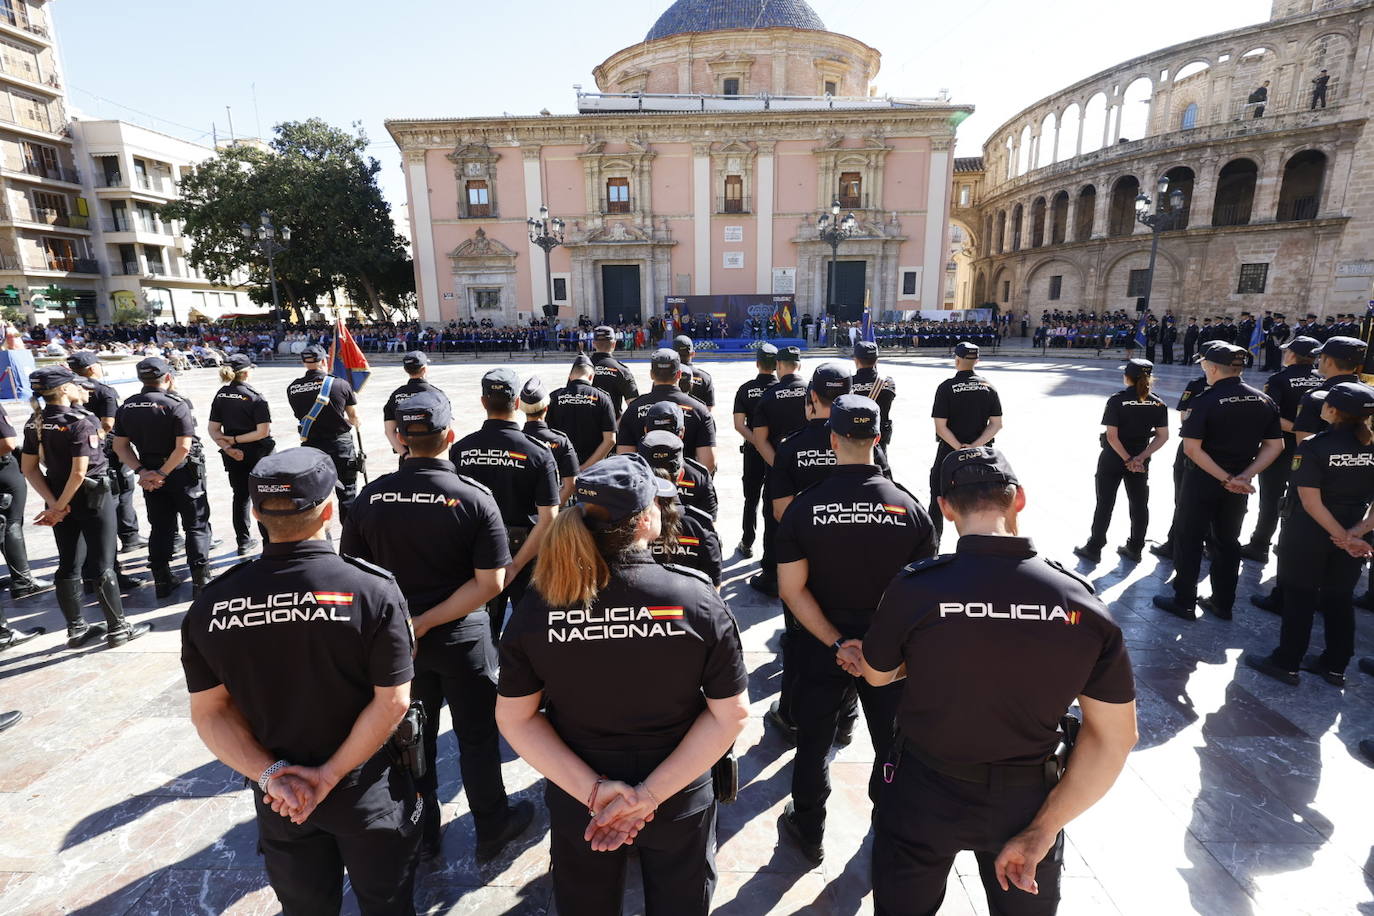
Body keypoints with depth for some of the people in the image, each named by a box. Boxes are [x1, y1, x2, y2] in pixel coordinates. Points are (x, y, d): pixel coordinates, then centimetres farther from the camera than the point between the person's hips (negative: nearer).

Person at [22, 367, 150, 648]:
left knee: (68, 566, 14)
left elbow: (30, 468, 2)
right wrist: (58, 508, -11)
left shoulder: (34, 424, 3)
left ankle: (76, 630, 24)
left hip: (59, 499, 7)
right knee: (104, 565, 2)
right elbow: (79, 472, -22)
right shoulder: (80, 422, -18)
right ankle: (118, 628, 11)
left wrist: (53, 503, -4)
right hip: (92, 498, -7)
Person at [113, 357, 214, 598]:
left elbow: (120, 446, 2)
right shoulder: (176, 405, -17)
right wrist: (162, 473, -14)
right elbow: (183, 447, -23)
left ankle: (162, 581, 22)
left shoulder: (126, 407, 2)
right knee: (197, 526, 5)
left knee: (160, 527, 15)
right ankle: (200, 580, 5)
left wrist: (142, 471, -5)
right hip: (183, 473, -5)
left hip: (150, 475, 5)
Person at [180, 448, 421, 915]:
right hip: (367, 790, -3)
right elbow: (392, 702, -20)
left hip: (278, 799, 3)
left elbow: (209, 710, -7)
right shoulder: (373, 589, -23)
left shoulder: (211, 604, -12)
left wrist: (270, 774, -9)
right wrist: (330, 775, -12)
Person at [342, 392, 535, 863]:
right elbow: (490, 582, -21)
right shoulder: (474, 497, -18)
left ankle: (422, 834, 40)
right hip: (461, 638, -3)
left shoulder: (370, 497, -9)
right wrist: (429, 622, -15)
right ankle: (491, 829, 34)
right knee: (477, 735, 15)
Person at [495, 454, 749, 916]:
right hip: (681, 802, -1)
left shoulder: (537, 606, -19)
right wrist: (653, 793, -14)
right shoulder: (697, 597, -22)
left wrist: (592, 789, -13)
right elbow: (731, 714, -16)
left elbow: (514, 718, -11)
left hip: (576, 803, 1)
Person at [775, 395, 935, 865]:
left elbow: (793, 589, -16)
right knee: (893, 742, 24)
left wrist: (836, 642, -14)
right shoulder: (910, 507, -12)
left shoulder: (802, 507, -16)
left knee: (814, 742, 19)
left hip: (820, 648, -1)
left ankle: (809, 833, 38)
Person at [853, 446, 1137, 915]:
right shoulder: (1082, 600, -16)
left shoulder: (915, 588, -25)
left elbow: (877, 674, -6)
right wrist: (1041, 830, -5)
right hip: (1030, 799, 2)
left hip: (924, 794, -1)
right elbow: (1115, 737, -9)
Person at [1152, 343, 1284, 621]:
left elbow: (1192, 448, -24)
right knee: (1228, 541, 17)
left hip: (1202, 481, -5)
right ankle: (1222, 603, 28)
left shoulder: (1204, 401, -17)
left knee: (1189, 540, 7)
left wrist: (1226, 479, -18)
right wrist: (1244, 476, -7)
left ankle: (1184, 602, 16)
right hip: (1239, 486, 5)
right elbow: (1274, 446, 1)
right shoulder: (1264, 401, 1)